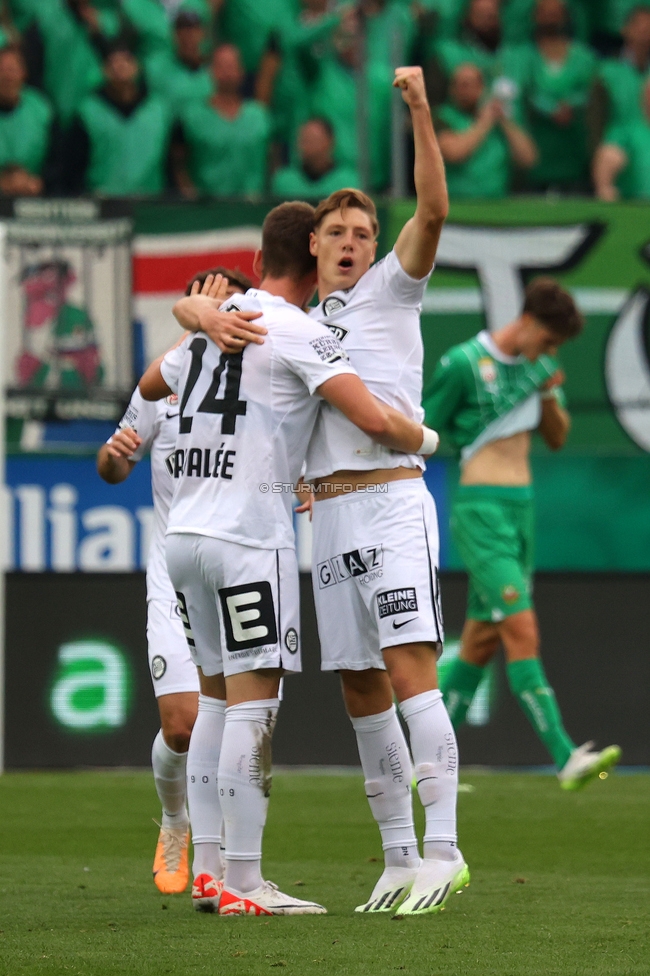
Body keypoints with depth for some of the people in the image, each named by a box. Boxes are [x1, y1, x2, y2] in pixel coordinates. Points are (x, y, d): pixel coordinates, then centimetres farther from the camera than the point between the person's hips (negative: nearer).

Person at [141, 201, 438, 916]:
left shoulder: (208, 326, 15)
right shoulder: (299, 335, -7)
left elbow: (150, 385, 36)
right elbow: (374, 420, -16)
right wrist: (423, 440, 6)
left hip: (184, 533, 7)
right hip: (248, 534, -7)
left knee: (219, 698, 14)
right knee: (253, 701, -7)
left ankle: (211, 871, 15)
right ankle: (244, 884, -10)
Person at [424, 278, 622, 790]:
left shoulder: (538, 365, 10)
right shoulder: (464, 363, -11)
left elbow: (557, 438, 15)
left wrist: (550, 393, -3)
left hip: (521, 511, 8)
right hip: (481, 511, -8)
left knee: (481, 642, 10)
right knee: (522, 631, -16)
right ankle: (566, 758, -25)